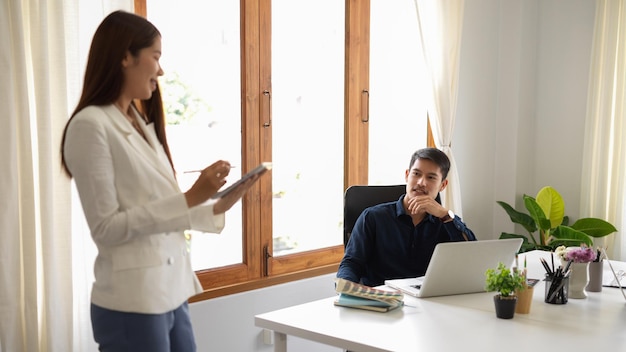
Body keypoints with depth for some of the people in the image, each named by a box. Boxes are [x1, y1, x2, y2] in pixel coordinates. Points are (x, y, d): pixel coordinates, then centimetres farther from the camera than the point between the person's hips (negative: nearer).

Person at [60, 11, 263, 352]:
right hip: (131, 304, -7)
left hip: (172, 293, 7)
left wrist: (219, 206, 2)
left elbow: (159, 213, 11)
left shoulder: (141, 123, 11)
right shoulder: (90, 125, -12)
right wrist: (190, 197, -19)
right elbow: (106, 228, -16)